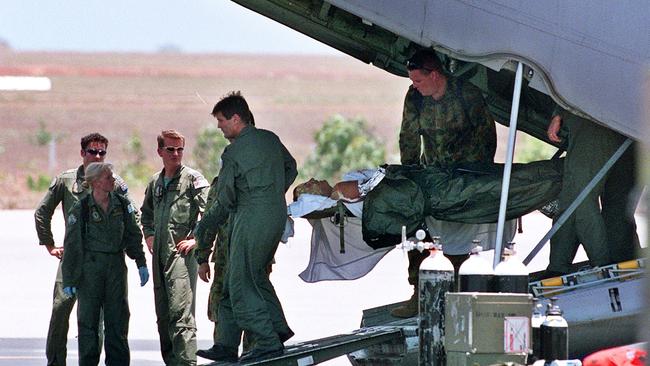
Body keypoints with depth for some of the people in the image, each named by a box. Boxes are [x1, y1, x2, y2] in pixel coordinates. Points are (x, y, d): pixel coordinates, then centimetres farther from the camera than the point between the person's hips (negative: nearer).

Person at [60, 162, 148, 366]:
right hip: (90, 267, -3)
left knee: (118, 318, 4)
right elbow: (71, 246, -3)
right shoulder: (81, 209, -6)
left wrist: (141, 264, 9)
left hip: (116, 266, 3)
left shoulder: (122, 205, 4)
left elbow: (133, 236, 14)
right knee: (88, 318, 0)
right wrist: (69, 280, -5)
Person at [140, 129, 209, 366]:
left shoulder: (192, 179, -4)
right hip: (159, 255, 7)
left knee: (180, 313, -16)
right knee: (163, 316, 11)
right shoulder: (155, 182, 16)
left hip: (181, 252, -7)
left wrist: (196, 240, -12)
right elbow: (146, 212, 34)